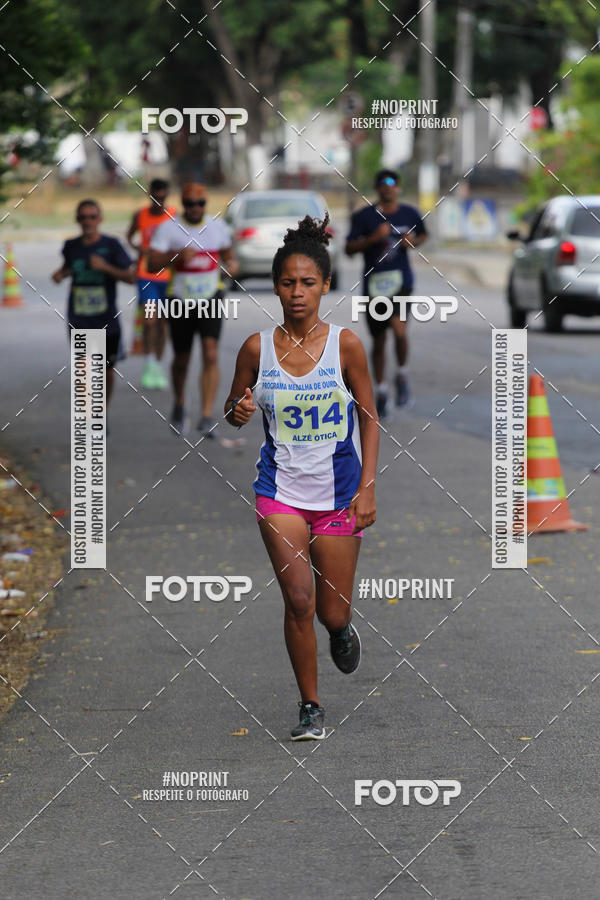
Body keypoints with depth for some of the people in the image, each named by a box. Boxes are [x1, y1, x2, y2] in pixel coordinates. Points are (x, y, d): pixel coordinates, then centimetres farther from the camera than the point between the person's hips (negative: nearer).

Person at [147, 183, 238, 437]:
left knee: (211, 355, -16)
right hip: (180, 299, -1)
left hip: (210, 298, 1)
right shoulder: (168, 228, -4)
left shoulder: (217, 226, 6)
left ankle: (207, 416, -18)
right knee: (182, 359, 10)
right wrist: (177, 256, -27)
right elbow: (152, 264, -11)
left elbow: (227, 251, 23)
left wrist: (232, 263, 0)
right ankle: (179, 406, 38)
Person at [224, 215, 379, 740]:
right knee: (299, 598, -14)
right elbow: (233, 412, 10)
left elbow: (369, 418, 2)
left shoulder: (345, 344, -5)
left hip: (338, 492, 0)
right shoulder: (258, 348, -3)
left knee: (332, 612, 5)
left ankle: (342, 630, 44)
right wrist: (240, 411, -15)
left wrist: (367, 487, -6)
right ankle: (310, 708, 1)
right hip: (281, 488, 0)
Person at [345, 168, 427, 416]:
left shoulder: (410, 214, 5)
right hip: (374, 284, 0)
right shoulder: (364, 216, -1)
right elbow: (349, 248, -4)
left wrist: (413, 242, 2)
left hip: (401, 281, 0)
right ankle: (381, 391, 26)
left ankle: (402, 375, 1)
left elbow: (423, 234, 24)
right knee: (378, 341, 9)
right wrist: (373, 238, -18)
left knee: (399, 330, -23)